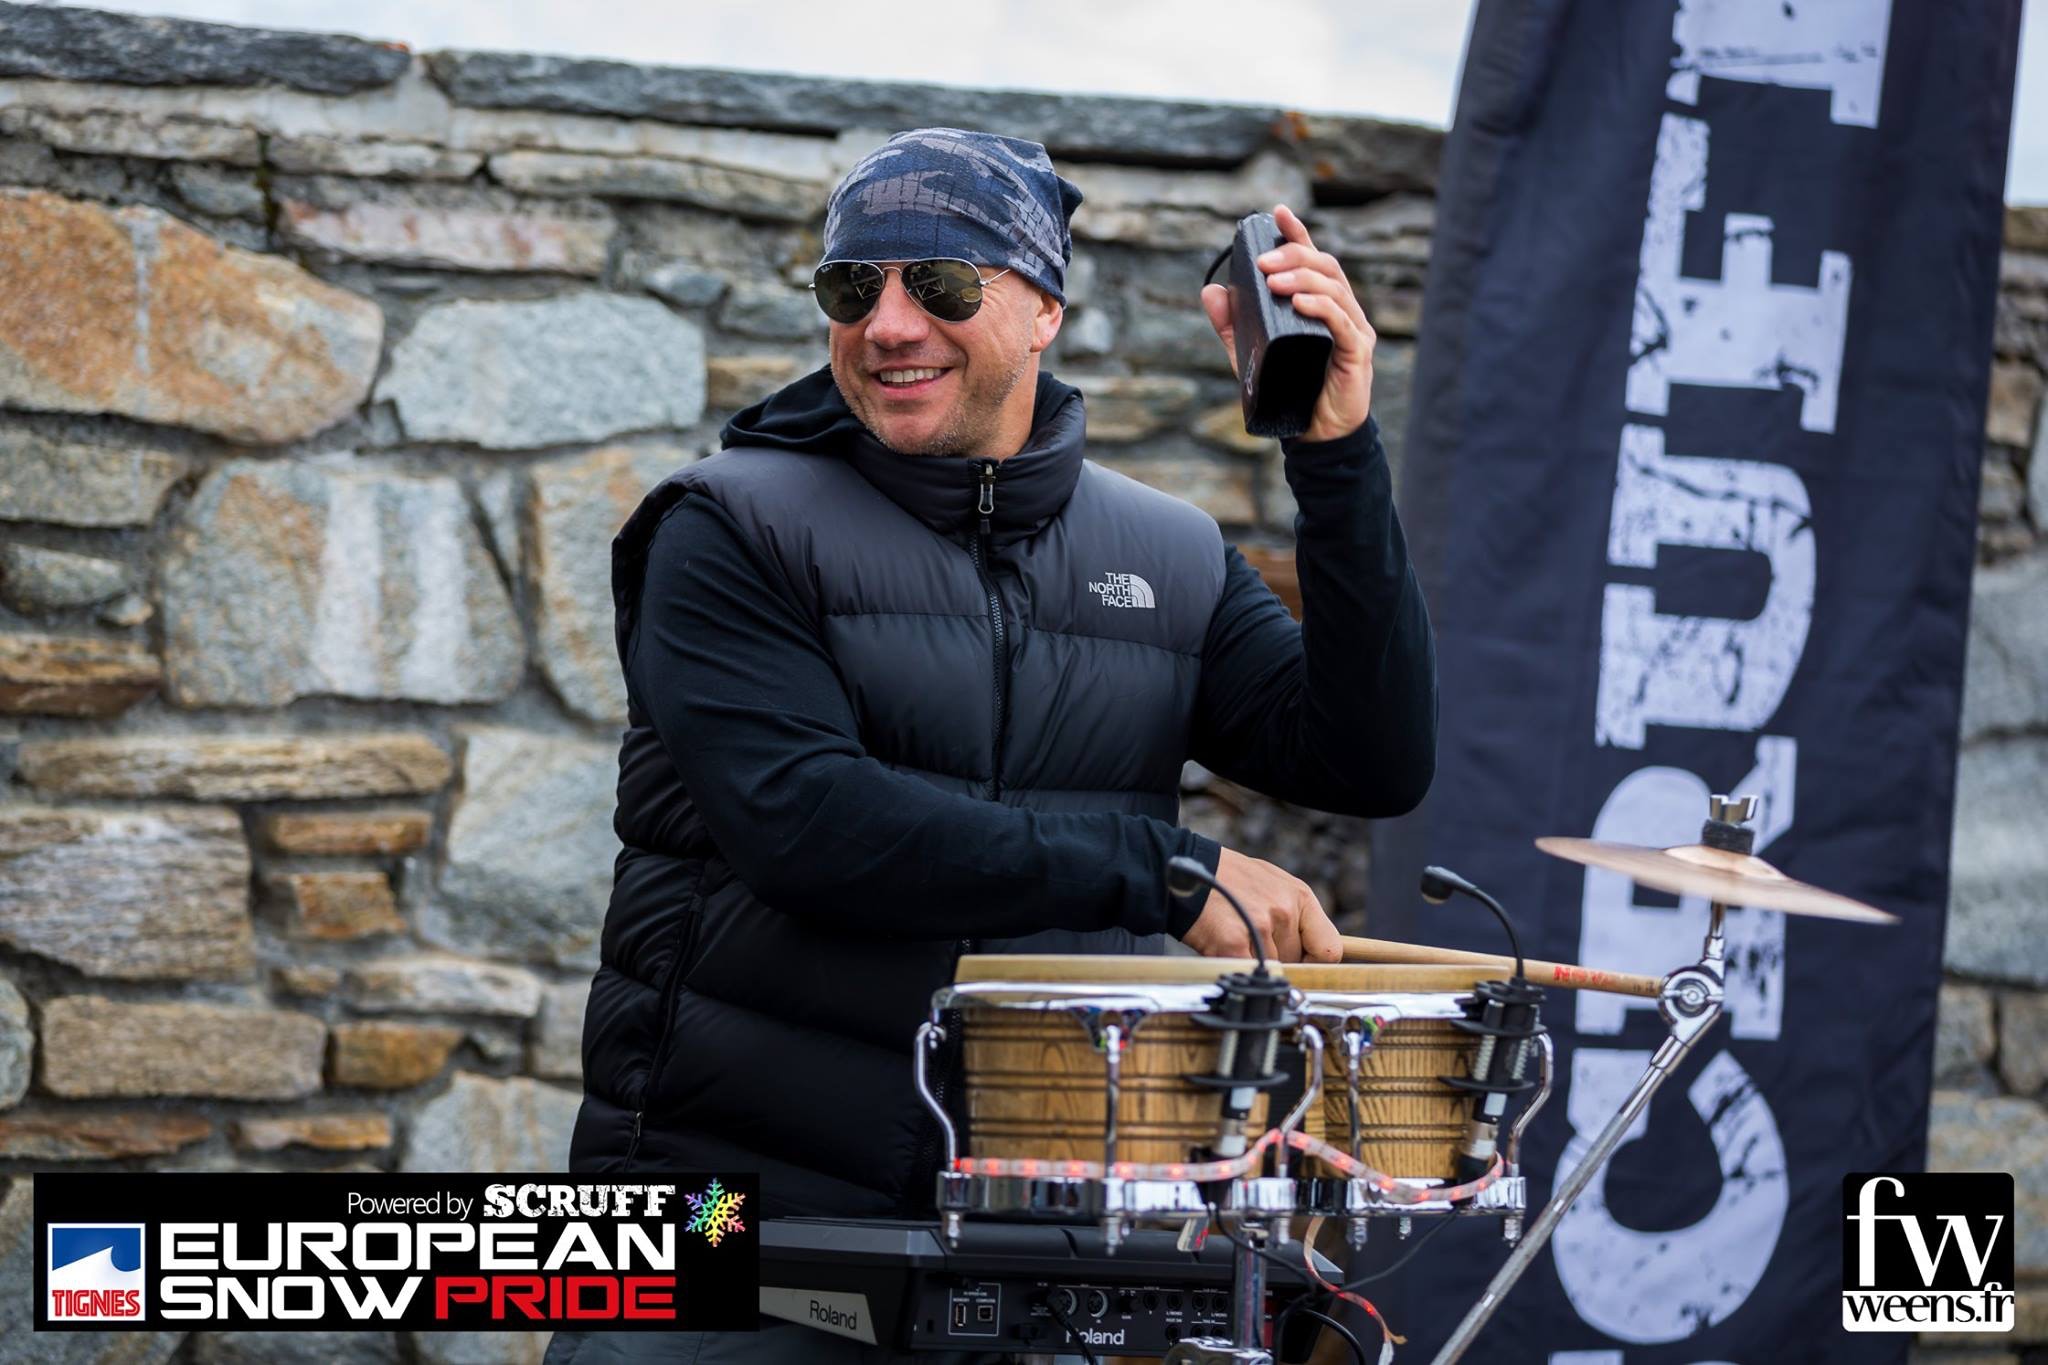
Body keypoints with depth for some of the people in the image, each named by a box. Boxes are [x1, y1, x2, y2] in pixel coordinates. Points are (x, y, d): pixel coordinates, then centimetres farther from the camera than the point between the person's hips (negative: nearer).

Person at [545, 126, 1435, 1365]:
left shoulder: (1170, 562, 10)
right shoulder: (737, 534, -3)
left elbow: (1377, 761, -1)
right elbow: (804, 822, -17)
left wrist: (1337, 456, -11)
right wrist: (1163, 871, -18)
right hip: (742, 1191, -3)